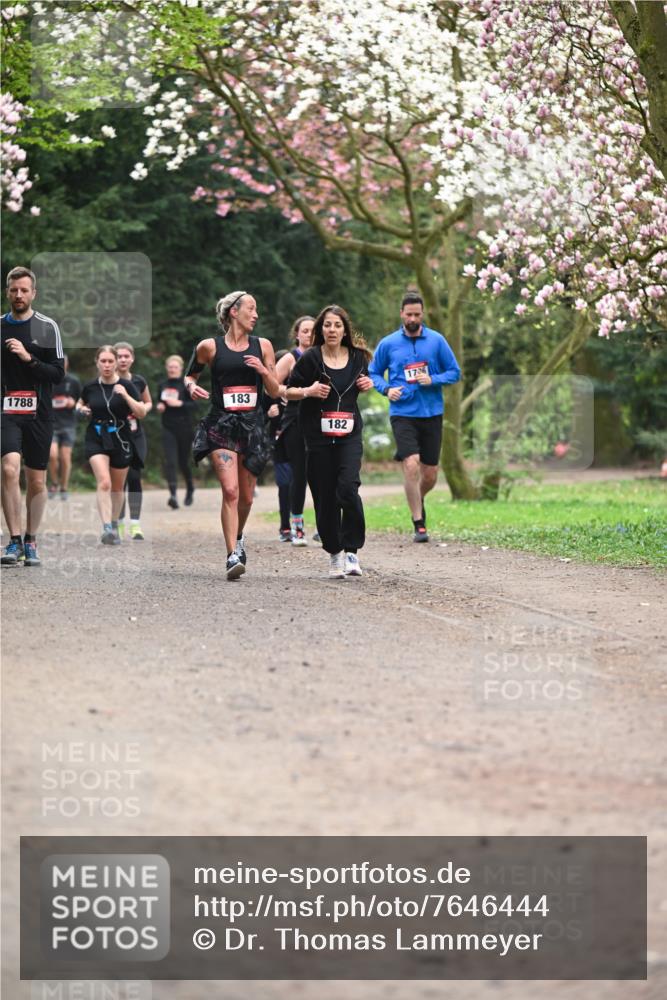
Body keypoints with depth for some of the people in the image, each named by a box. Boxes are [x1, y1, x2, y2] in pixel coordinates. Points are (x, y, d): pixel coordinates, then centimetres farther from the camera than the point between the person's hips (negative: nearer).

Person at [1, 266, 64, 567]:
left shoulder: (47, 327, 1)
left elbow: (58, 373, -3)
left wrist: (28, 358, -15)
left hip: (39, 412, 0)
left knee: (37, 481, 6)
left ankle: (30, 542, 20)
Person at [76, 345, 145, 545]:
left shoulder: (126, 385, -7)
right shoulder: (90, 386, -1)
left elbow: (142, 413, -11)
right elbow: (80, 404, 19)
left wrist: (125, 395, -22)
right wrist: (82, 409, -3)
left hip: (121, 440, 1)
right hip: (96, 439, 0)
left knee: (118, 487, 14)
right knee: (104, 483, -20)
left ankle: (114, 525, 34)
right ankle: (106, 528, -26)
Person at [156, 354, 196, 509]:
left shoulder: (187, 384, -5)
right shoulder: (162, 385, 9)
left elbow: (194, 405, -9)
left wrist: (179, 403, -22)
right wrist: (160, 406, 1)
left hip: (184, 428, -3)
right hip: (168, 428, 3)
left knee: (183, 461, 9)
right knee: (170, 461, -13)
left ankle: (190, 489, 36)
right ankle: (173, 495, -21)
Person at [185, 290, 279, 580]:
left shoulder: (262, 346, 9)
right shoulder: (209, 347, 1)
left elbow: (275, 392, 10)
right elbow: (189, 375, 16)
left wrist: (264, 371, -9)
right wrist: (192, 387, -6)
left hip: (253, 426, 3)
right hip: (221, 425, -3)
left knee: (246, 496, 11)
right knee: (230, 490, -18)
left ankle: (238, 537, 40)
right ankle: (233, 556, -18)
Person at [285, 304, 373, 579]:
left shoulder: (357, 357, 5)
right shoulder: (310, 358, -4)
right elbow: (289, 391, 2)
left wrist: (367, 385, 3)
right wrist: (308, 391, -16)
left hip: (349, 434, 1)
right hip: (318, 435, -1)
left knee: (348, 487, -17)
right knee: (325, 496, 0)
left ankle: (351, 551, -7)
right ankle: (334, 554, 15)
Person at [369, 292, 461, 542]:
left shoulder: (436, 340, 2)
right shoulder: (388, 344, 2)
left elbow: (454, 372, 6)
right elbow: (373, 373, 13)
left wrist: (433, 380, -12)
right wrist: (387, 389, -7)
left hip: (432, 413, 2)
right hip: (402, 414, -2)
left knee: (430, 474, 7)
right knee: (411, 465, -18)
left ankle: (418, 500, 41)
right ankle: (419, 524, -10)